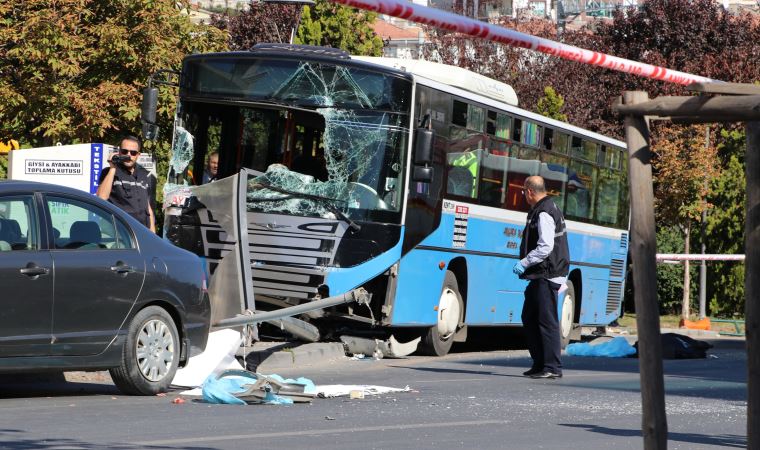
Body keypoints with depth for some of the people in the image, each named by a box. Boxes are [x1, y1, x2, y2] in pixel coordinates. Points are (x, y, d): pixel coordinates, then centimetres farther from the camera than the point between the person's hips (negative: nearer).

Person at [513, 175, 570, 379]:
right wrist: (526, 265, 18)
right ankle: (540, 363, 19)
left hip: (547, 276, -11)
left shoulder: (544, 214, -15)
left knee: (547, 320, -8)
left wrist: (524, 263, -16)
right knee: (529, 317, 14)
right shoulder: (549, 209, 17)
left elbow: (545, 247, -23)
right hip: (540, 276, 11)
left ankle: (552, 367, -5)